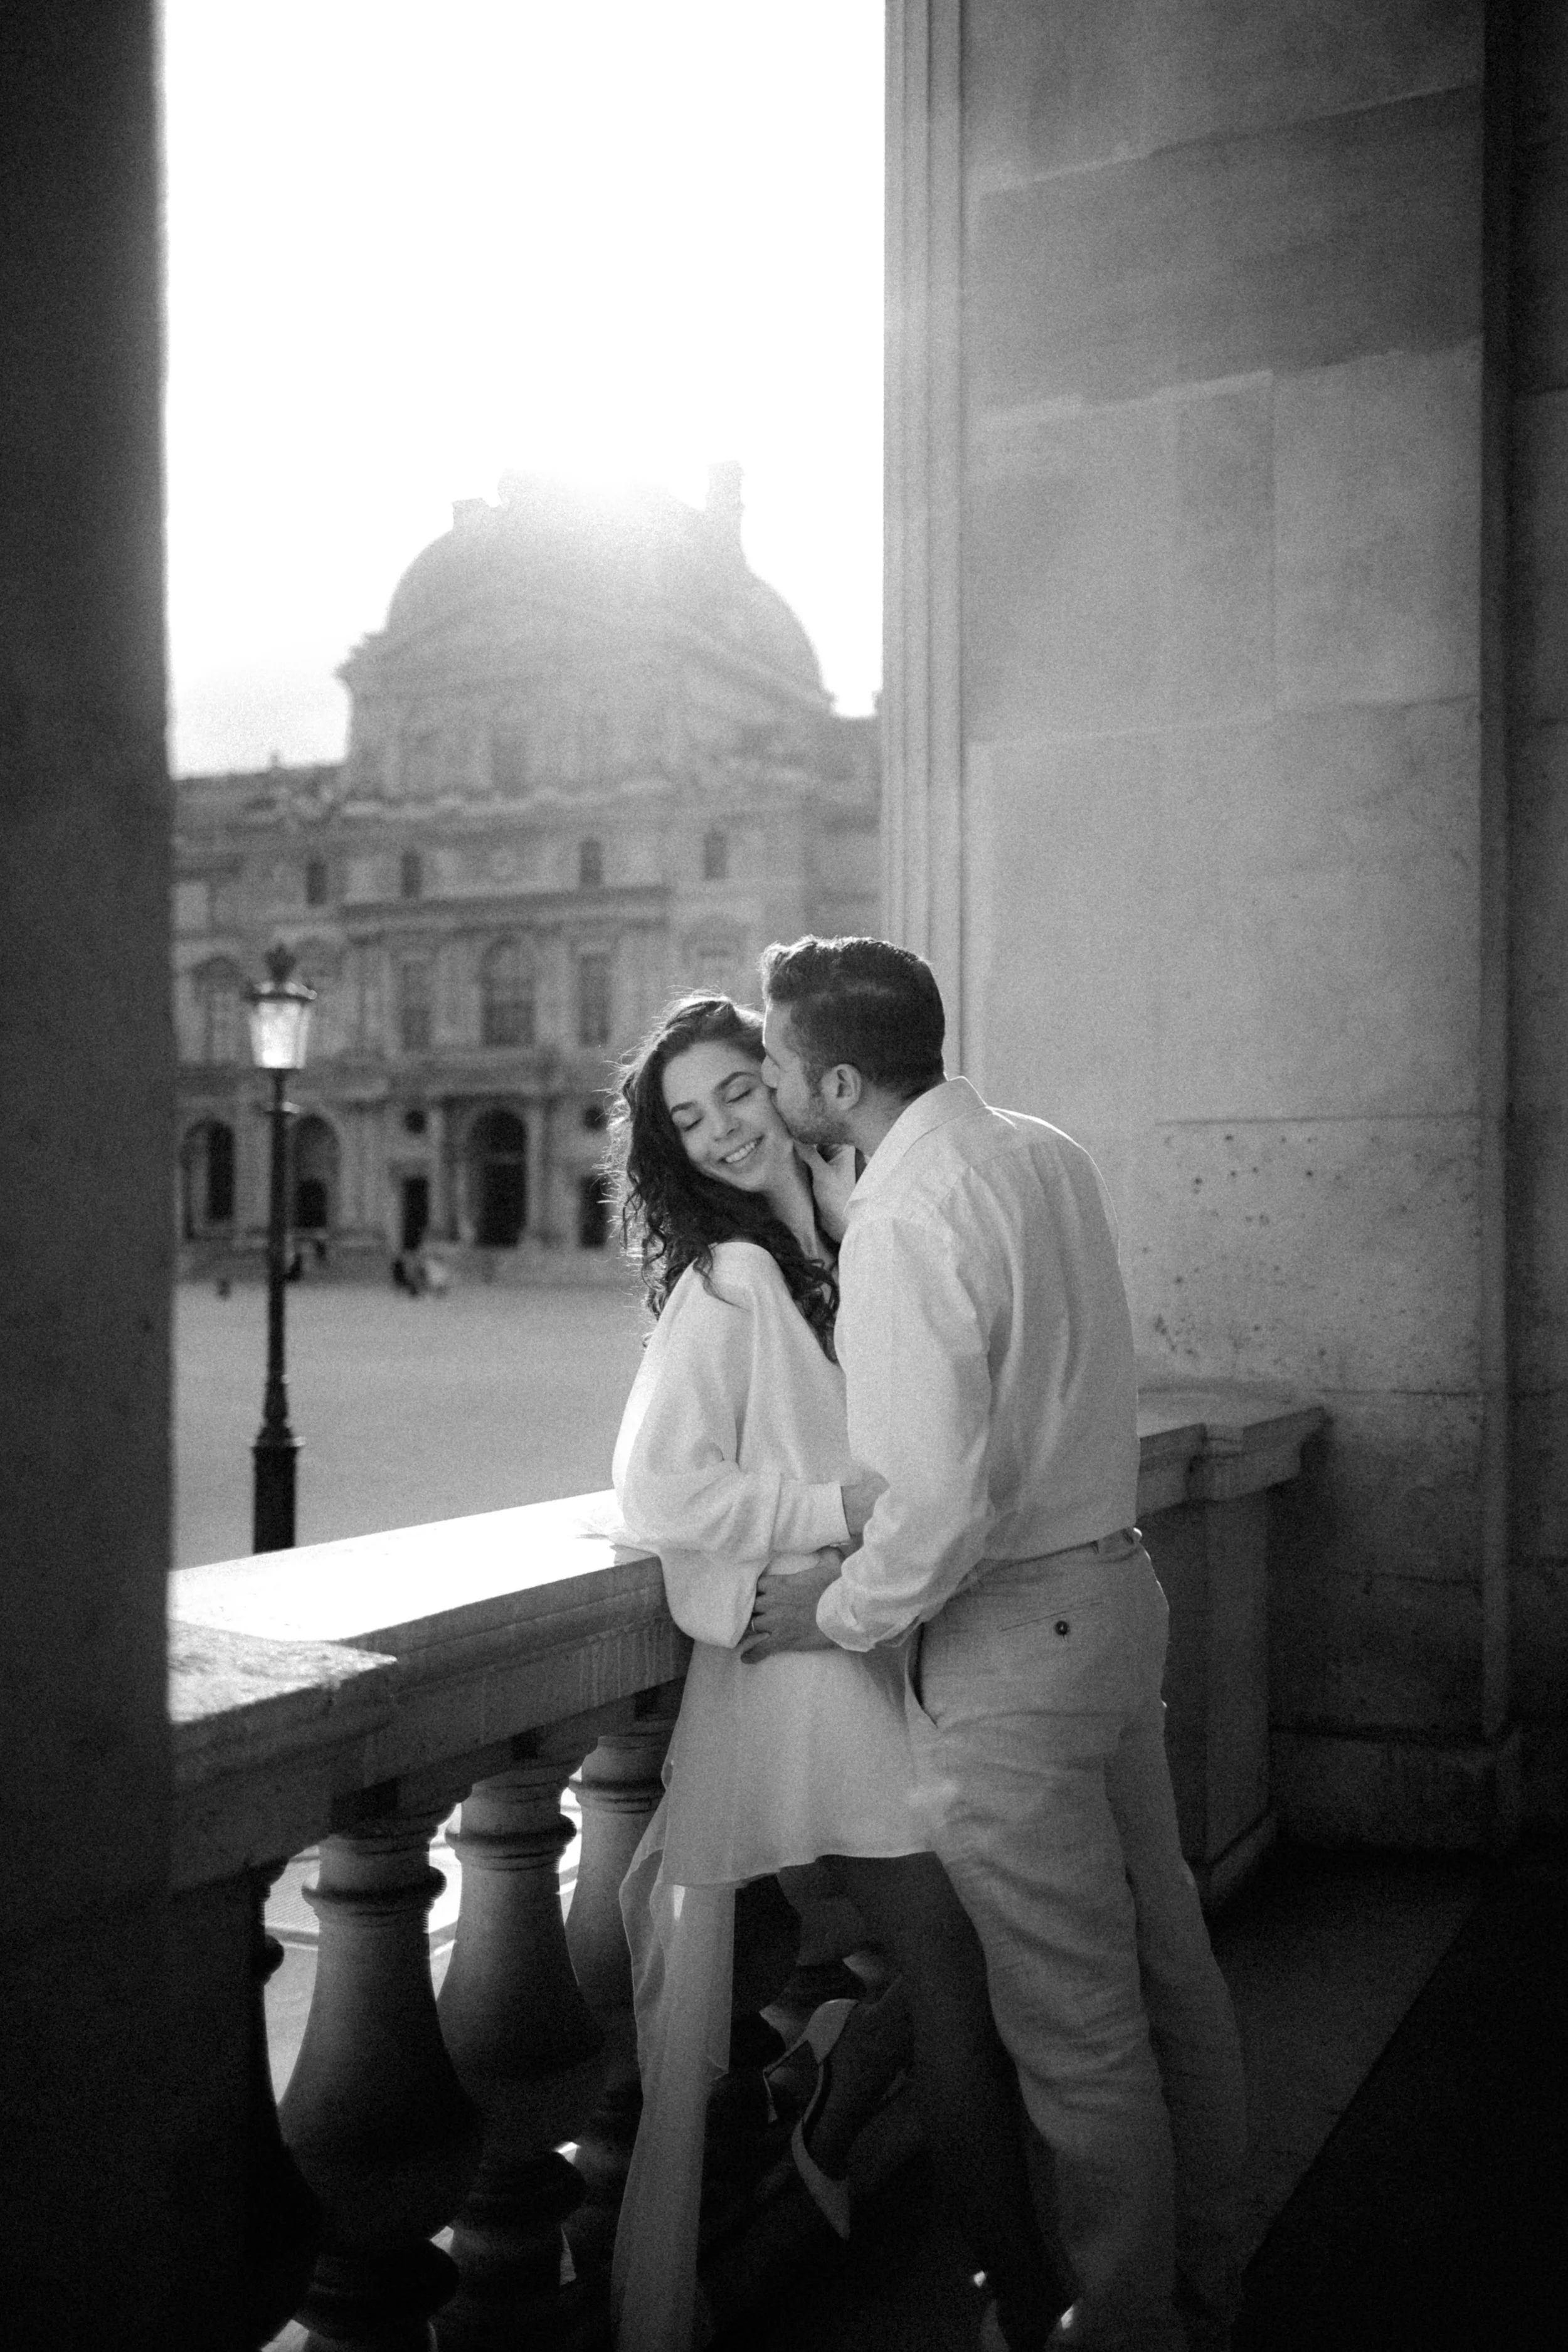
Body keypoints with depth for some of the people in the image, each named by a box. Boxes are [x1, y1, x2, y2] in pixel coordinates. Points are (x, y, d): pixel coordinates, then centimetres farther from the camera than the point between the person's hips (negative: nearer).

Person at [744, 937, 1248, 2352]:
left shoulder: (905, 1217, -21)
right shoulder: (1046, 1152, 5)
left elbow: (946, 1499, -25)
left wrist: (839, 1615, -9)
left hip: (1009, 1638, -9)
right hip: (1118, 1585, 9)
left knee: (1078, 2026, 6)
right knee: (1168, 1970, 20)